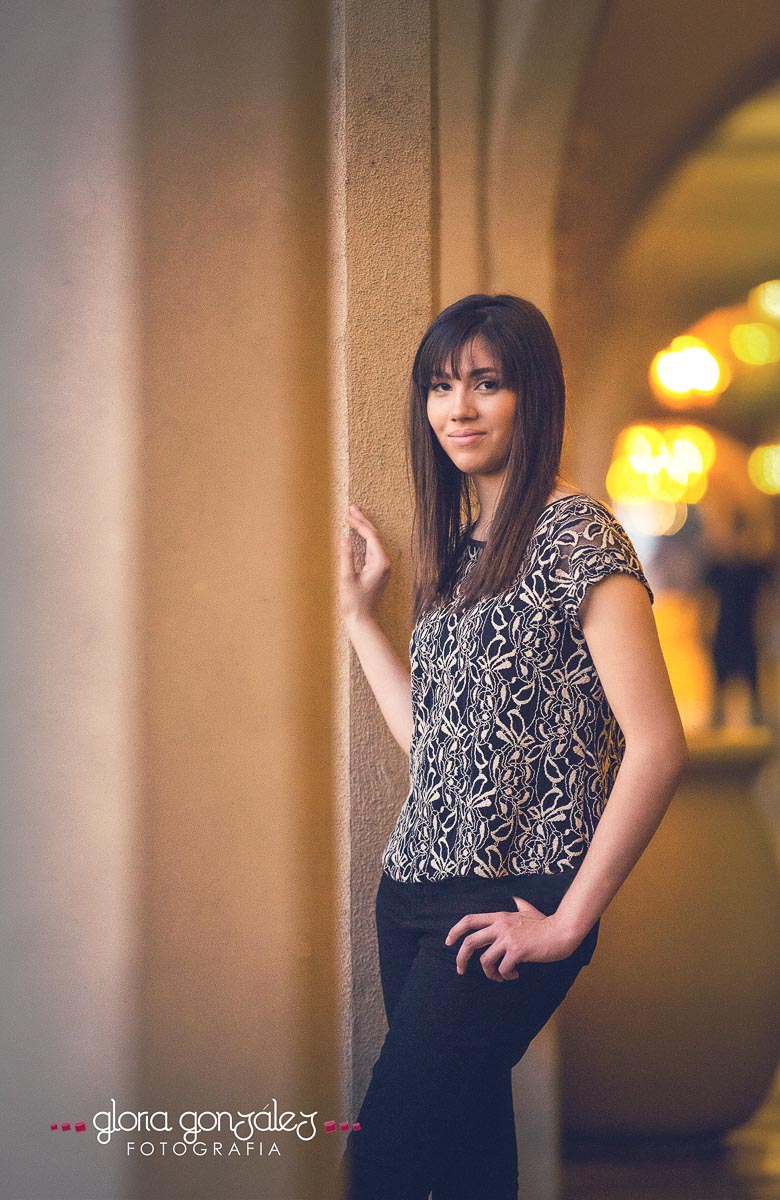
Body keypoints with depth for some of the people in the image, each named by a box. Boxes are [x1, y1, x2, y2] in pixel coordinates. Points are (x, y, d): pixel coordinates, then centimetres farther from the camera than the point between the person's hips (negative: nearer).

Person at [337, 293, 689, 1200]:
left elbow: (657, 746, -17)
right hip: (415, 891, 8)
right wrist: (359, 614, 17)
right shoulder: (456, 546, 14)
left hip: (507, 915, -8)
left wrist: (569, 922, -15)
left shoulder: (576, 534, -11)